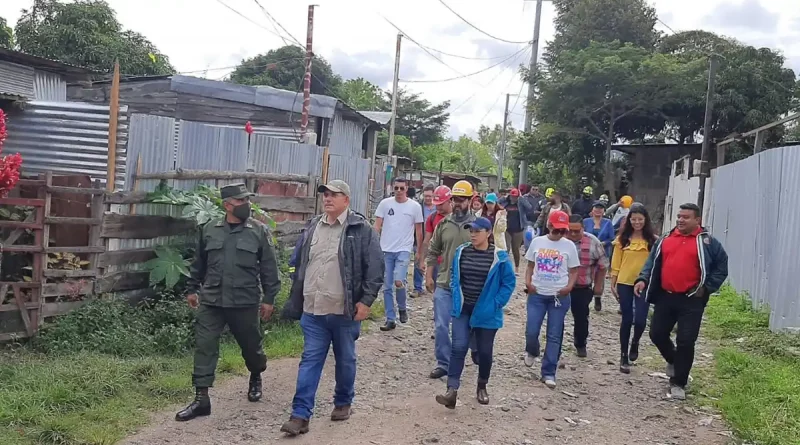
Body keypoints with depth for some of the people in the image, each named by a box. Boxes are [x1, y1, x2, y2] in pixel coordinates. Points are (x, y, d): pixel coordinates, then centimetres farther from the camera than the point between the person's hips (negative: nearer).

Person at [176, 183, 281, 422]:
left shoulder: (259, 231, -3)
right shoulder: (209, 229, 4)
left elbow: (269, 268, -2)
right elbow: (198, 263, 15)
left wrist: (268, 298, -3)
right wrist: (192, 289, 17)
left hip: (245, 303, -1)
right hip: (210, 302, 2)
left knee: (251, 346, 12)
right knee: (204, 347, -3)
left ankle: (256, 378, 43)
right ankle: (201, 398, 5)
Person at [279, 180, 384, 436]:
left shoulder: (361, 229, -7)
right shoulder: (313, 227, 10)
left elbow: (375, 268, -9)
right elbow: (302, 266, 16)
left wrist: (366, 300, -13)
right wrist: (296, 301, 15)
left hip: (344, 311, -4)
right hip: (313, 310, 4)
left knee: (345, 360, 13)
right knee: (310, 361, 3)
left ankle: (343, 403, 33)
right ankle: (300, 415, 5)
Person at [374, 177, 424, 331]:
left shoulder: (415, 206, 0)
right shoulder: (385, 203, 2)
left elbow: (418, 230, 7)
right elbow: (377, 227, 4)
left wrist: (419, 251, 8)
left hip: (404, 250, -2)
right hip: (386, 250, 2)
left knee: (399, 281, -19)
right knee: (387, 287, 5)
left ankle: (402, 308, 10)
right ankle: (390, 319, 15)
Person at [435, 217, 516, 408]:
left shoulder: (499, 256, -10)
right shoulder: (461, 252, 1)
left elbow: (509, 282, -4)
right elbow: (454, 275, 16)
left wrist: (496, 304, -10)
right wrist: (456, 296, 5)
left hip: (486, 312, -2)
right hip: (462, 309, 2)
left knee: (484, 351, 10)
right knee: (458, 347, -11)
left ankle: (482, 387, 32)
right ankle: (452, 390, -13)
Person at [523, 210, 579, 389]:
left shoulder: (569, 246, -1)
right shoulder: (537, 242, 3)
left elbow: (574, 271, 4)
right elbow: (530, 265, 11)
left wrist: (569, 287, -13)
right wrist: (528, 282, -6)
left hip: (559, 296, -1)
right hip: (537, 294, 1)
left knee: (554, 336, 1)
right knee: (531, 331, -2)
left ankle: (549, 373, 9)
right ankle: (531, 352, 32)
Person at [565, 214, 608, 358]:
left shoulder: (593, 242, -9)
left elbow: (602, 265, 0)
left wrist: (598, 285, 1)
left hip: (583, 288, 0)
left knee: (581, 318, 9)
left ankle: (581, 344, 30)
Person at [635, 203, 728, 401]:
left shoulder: (707, 242, 0)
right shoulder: (665, 240, 10)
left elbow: (721, 267, 3)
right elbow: (652, 262, 11)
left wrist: (706, 287, -6)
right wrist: (643, 279, -6)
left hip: (691, 300, -4)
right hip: (665, 297, 4)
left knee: (686, 342, -3)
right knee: (657, 334, 8)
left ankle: (678, 383, 11)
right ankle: (673, 360, 39)